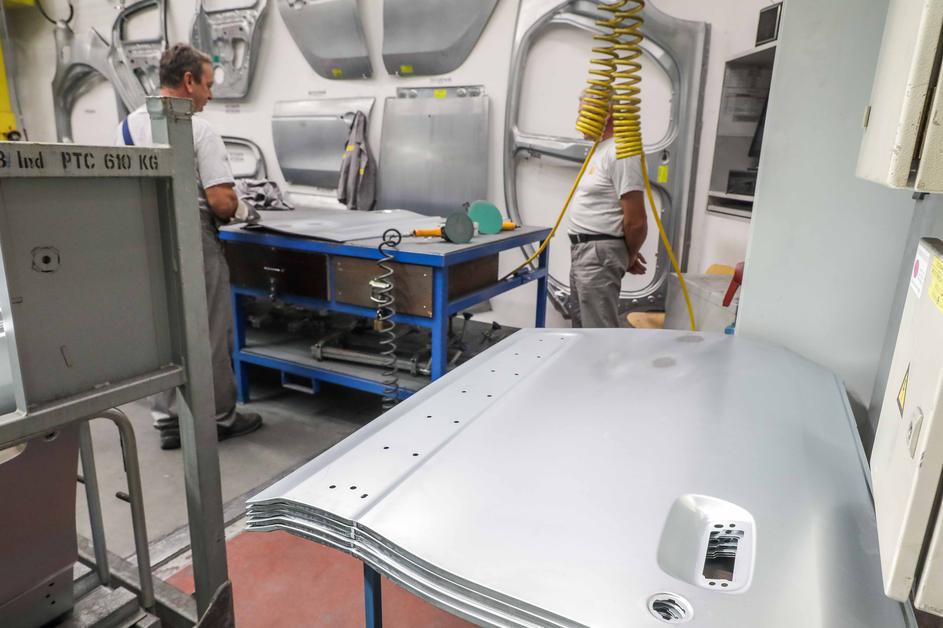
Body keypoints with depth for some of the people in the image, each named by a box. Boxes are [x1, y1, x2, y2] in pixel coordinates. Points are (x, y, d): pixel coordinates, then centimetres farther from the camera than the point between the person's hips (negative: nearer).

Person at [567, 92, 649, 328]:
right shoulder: (600, 150, 15)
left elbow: (636, 221, -20)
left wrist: (630, 257, -3)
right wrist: (628, 254, 17)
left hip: (599, 253, -10)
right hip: (583, 250, 11)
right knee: (581, 323, 21)